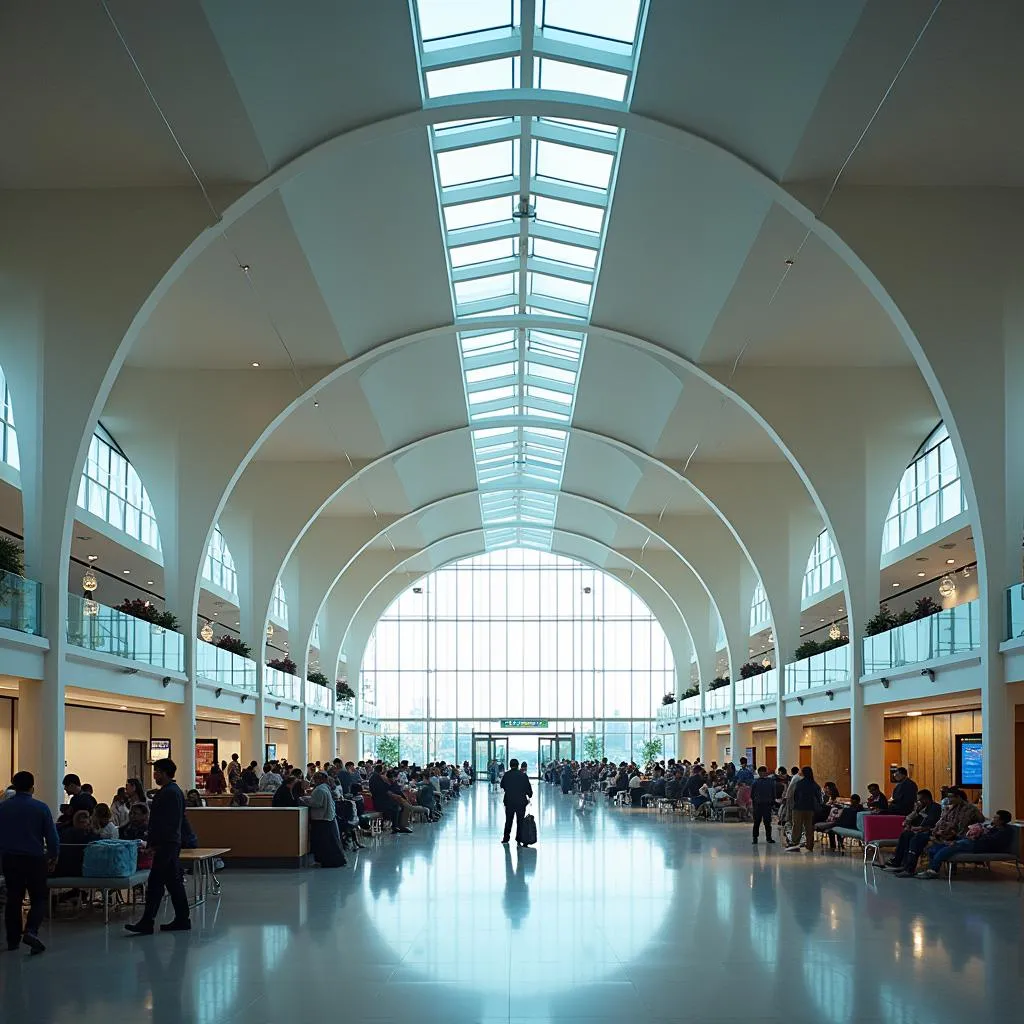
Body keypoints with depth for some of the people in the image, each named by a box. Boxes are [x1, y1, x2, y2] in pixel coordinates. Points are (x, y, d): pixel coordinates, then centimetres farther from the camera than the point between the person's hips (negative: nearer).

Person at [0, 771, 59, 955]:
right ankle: (31, 931, -18)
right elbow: (52, 836, -6)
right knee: (39, 898, 4)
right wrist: (53, 856, 9)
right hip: (34, 859, -3)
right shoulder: (41, 808, -8)